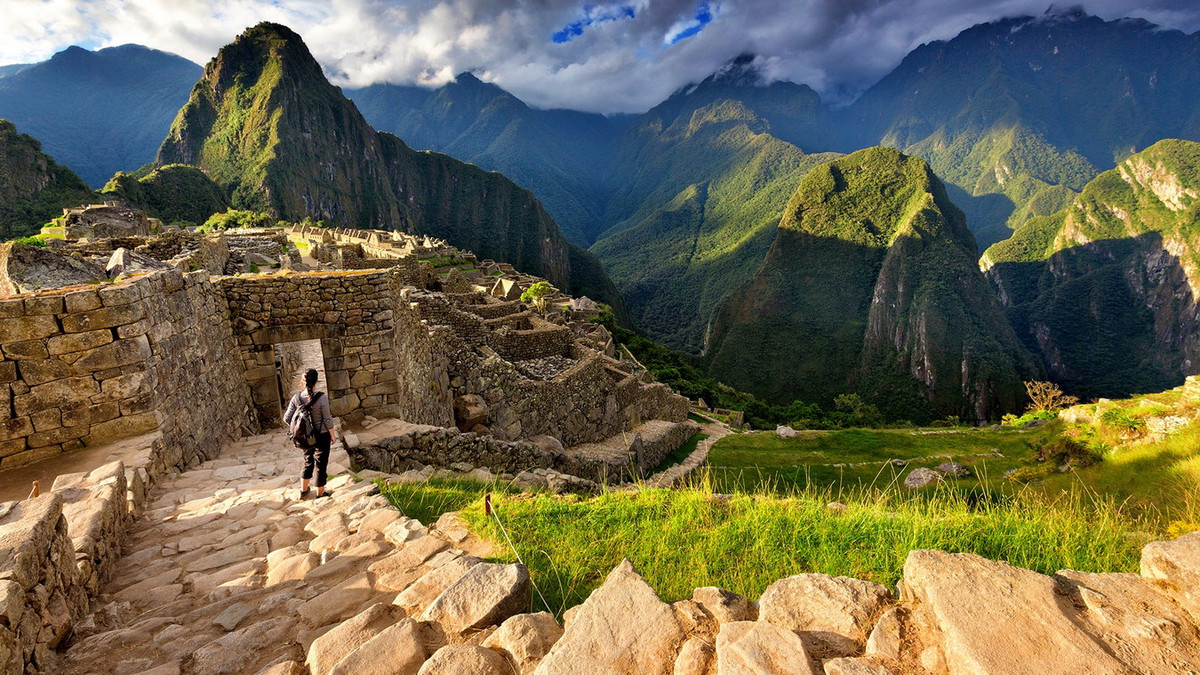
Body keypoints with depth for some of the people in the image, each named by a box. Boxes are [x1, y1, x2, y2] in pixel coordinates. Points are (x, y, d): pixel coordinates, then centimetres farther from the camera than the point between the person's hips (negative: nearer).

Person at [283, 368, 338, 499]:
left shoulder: (297, 397, -11)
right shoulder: (322, 397, -24)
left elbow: (287, 418, -5)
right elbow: (327, 419, -16)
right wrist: (332, 435, -2)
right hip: (322, 435, -4)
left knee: (308, 461, 25)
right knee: (321, 464, 13)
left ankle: (303, 490, 37)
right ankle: (320, 493, 28)